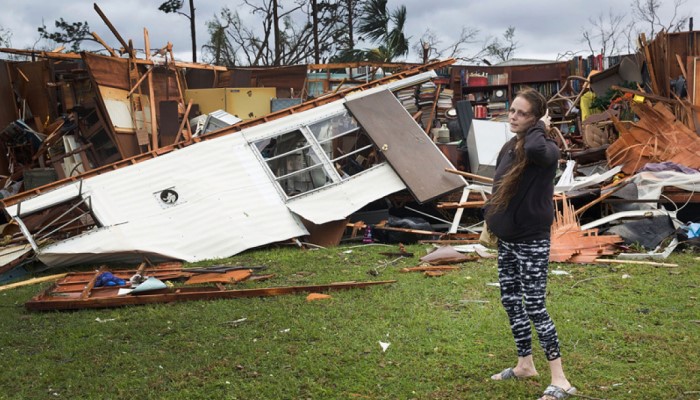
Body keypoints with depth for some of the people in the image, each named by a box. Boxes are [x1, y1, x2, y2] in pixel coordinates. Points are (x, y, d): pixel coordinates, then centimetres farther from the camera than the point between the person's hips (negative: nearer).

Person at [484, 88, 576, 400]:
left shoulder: (546, 150, -18)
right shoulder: (508, 148, 7)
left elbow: (536, 148, -44)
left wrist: (540, 127, -25)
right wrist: (491, 220, 17)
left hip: (532, 241, -8)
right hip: (506, 239, 8)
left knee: (534, 307, -7)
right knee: (510, 301, 15)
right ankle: (525, 365, 32)